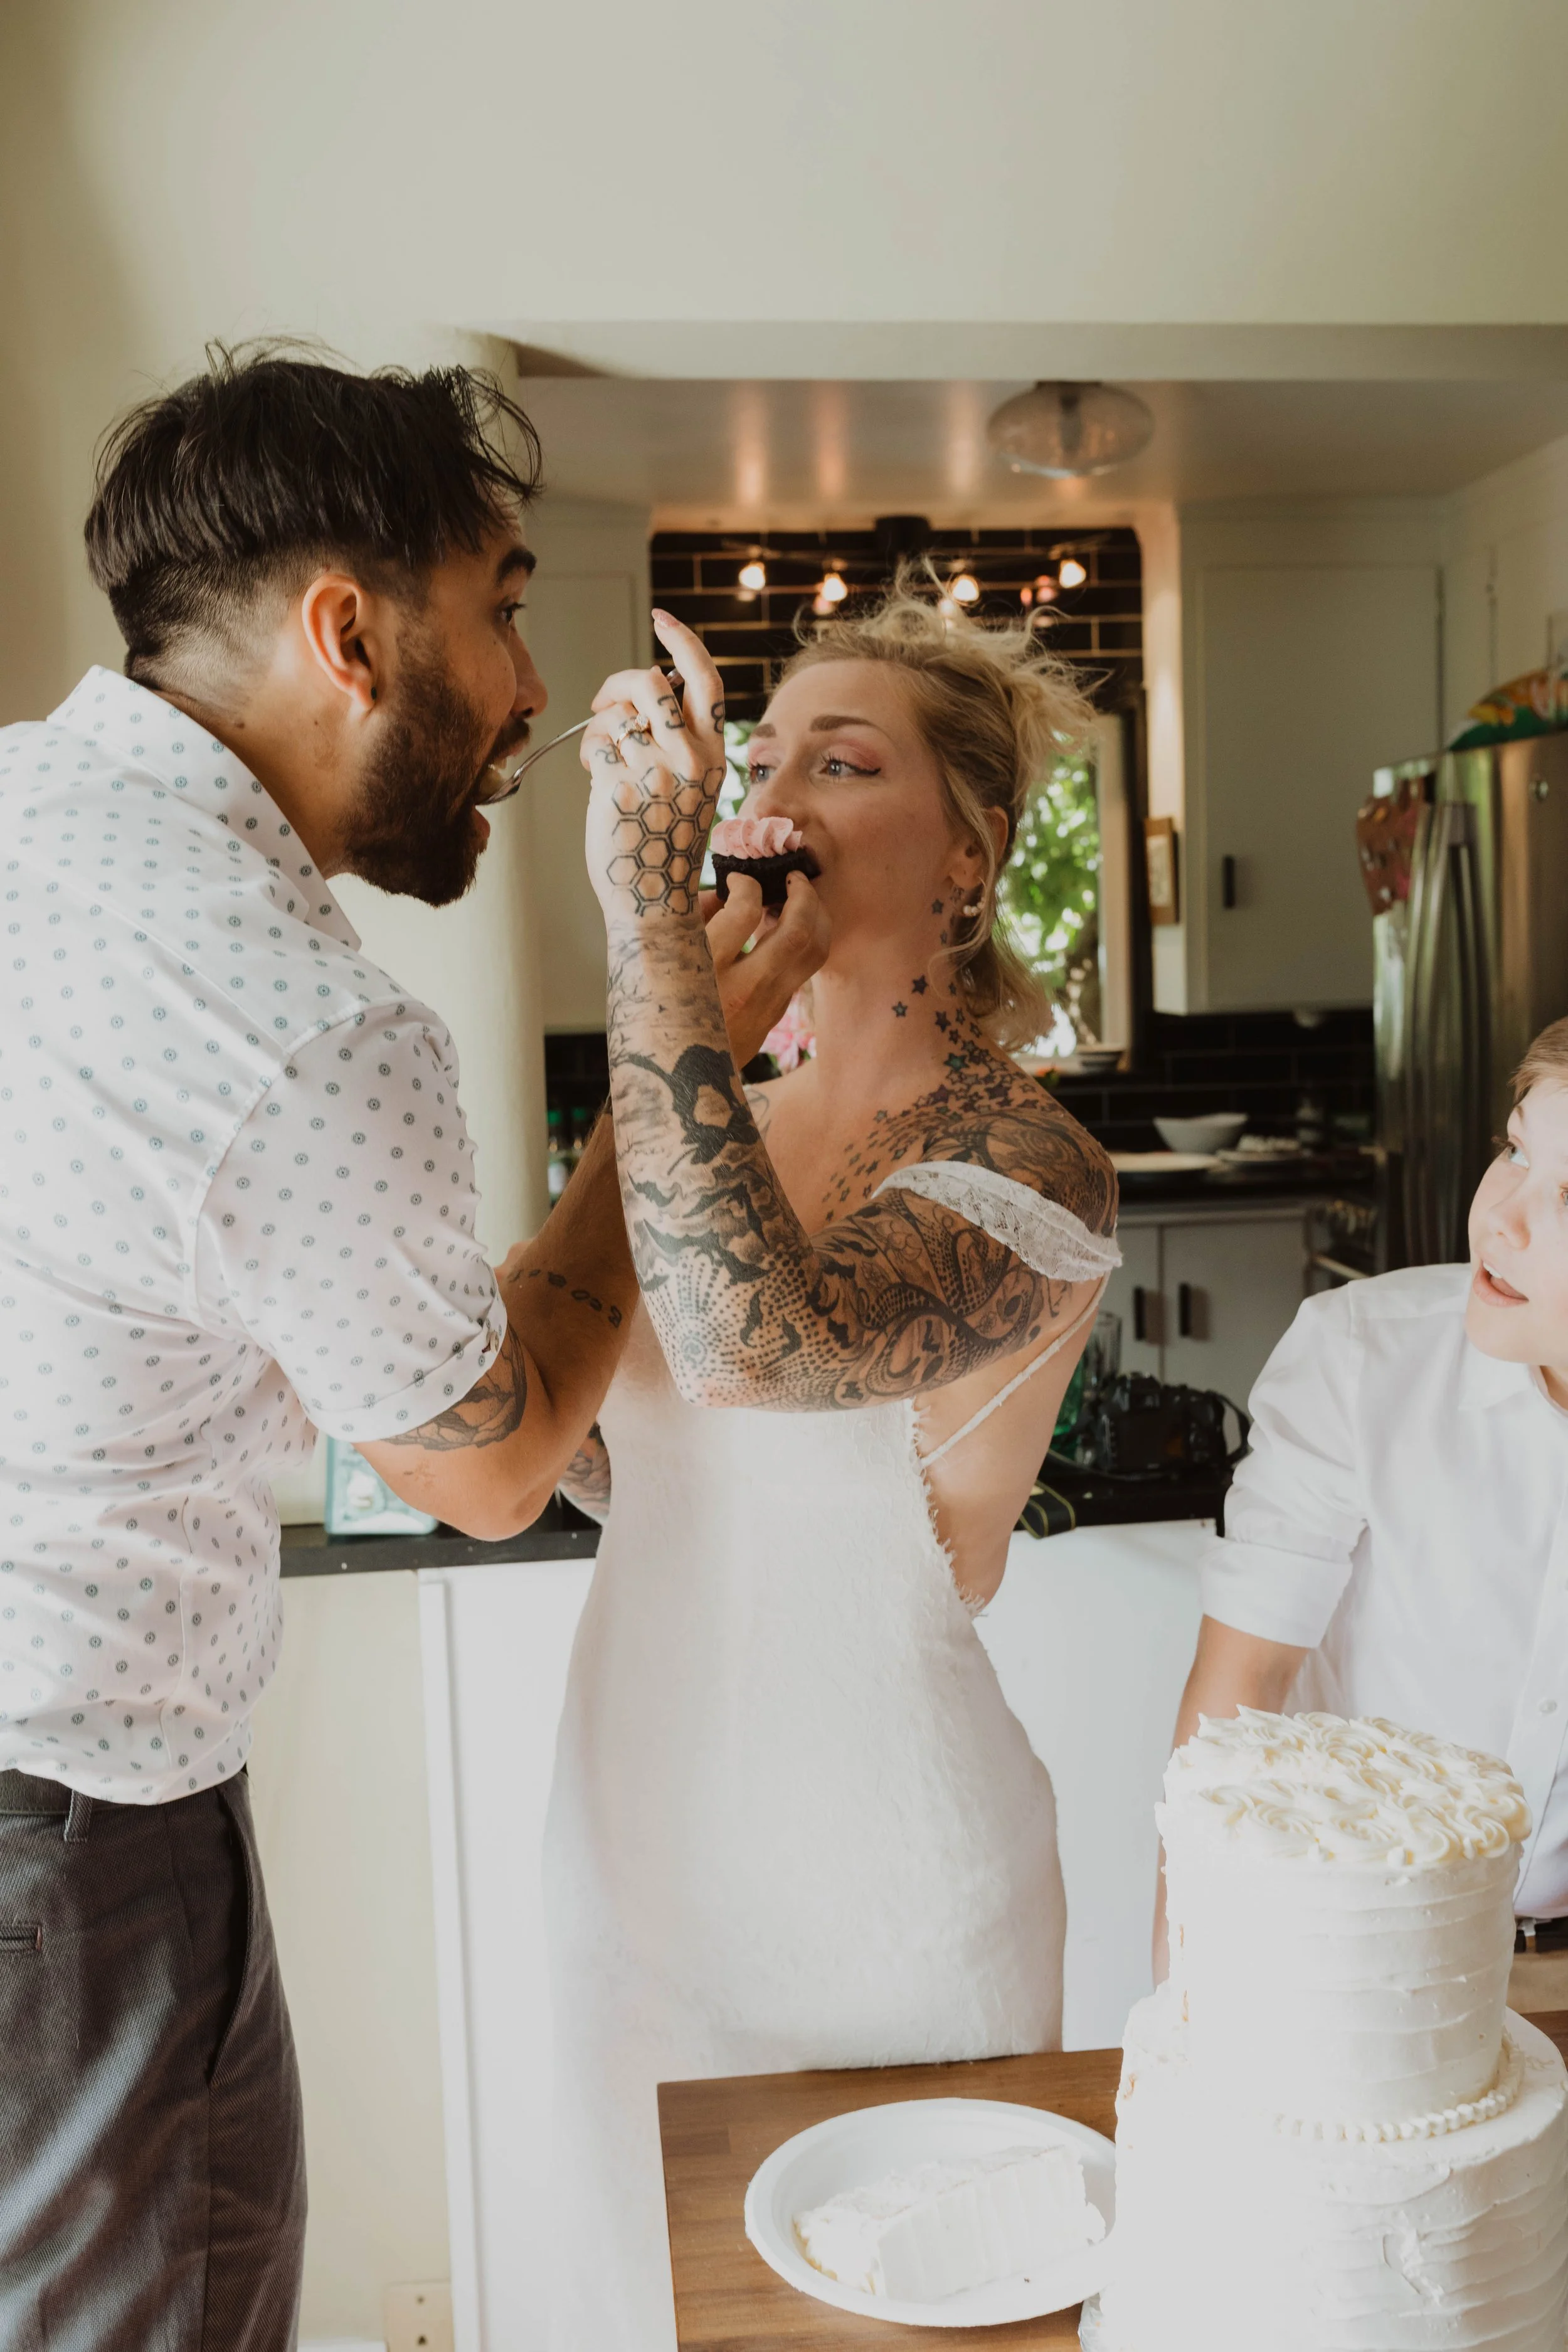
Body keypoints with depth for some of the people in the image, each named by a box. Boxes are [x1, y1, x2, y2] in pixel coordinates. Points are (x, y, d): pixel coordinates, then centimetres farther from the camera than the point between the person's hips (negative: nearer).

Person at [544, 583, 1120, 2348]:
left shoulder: (1025, 1169, -18)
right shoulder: (722, 1121, 2)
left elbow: (755, 1338, -40)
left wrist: (642, 898, -35)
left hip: (871, 1861, -6)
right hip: (644, 1822, 6)